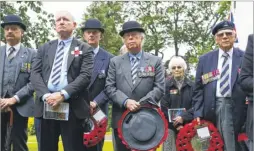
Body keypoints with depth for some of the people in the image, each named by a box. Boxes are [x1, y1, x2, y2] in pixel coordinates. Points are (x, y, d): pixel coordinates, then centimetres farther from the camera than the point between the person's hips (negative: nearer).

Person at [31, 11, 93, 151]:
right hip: (46, 105, 3)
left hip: (72, 107, -3)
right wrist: (45, 95, -11)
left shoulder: (84, 49, 6)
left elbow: (86, 75, -6)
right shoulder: (44, 48, 17)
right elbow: (35, 73, 7)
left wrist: (63, 94, -16)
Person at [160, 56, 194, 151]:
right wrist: (175, 123, -8)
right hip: (170, 125, -1)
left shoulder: (192, 85, 6)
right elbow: (164, 107, -2)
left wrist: (183, 117, -14)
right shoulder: (166, 85, 2)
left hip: (187, 125, 1)